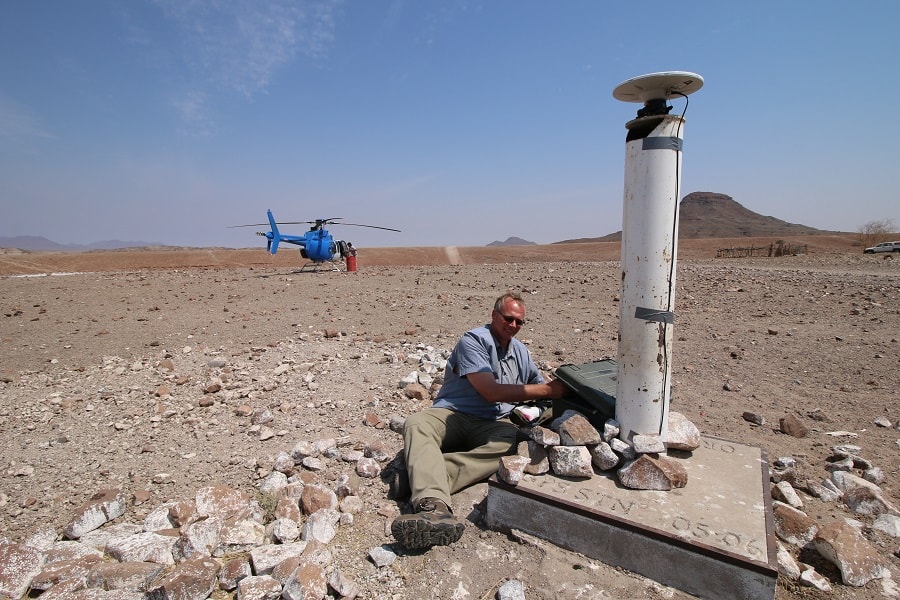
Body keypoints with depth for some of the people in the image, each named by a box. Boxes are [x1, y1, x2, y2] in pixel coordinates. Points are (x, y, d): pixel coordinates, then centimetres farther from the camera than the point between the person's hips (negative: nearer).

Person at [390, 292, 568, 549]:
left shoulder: (521, 352, 18)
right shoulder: (473, 340, -6)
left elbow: (539, 390, 27)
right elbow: (492, 392, -14)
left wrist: (559, 389, 4)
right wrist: (547, 389, -10)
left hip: (492, 424, 4)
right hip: (453, 414, -3)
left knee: (510, 441, -32)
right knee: (416, 425, -34)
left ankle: (418, 476, -39)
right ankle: (434, 507, -57)